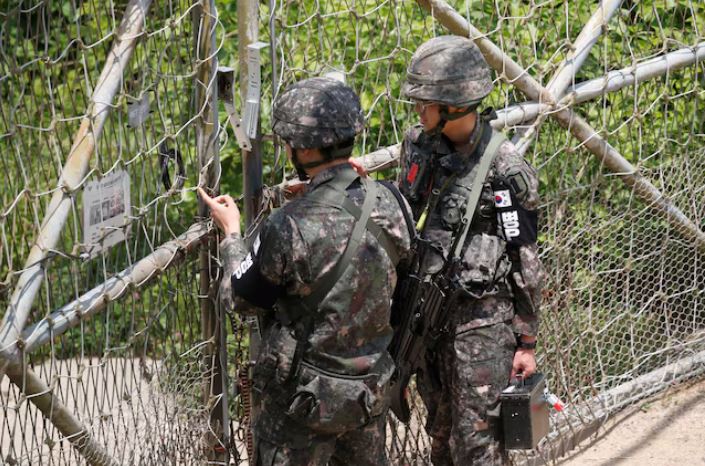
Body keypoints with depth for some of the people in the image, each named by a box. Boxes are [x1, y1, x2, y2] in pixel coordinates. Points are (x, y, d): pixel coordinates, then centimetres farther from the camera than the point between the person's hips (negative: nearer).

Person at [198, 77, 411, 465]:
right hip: (372, 387, 5)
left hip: (306, 395, -5)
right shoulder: (388, 203, -11)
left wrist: (231, 234, 7)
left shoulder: (290, 229, -26)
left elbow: (242, 299, -9)